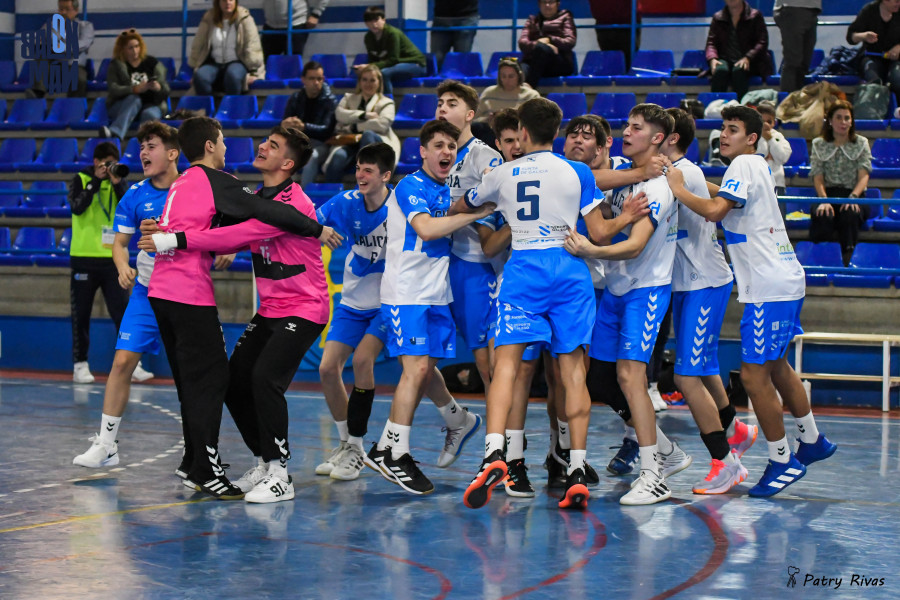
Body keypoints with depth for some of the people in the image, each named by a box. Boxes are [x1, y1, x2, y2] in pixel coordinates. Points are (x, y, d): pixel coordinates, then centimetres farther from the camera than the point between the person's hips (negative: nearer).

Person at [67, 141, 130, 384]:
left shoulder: (118, 183, 9)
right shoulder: (80, 180, 2)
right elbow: (77, 207, -15)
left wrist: (118, 185, -13)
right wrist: (96, 181, -15)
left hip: (113, 258, 2)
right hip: (84, 257, -2)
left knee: (123, 312, -3)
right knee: (81, 314, 4)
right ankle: (80, 365, 12)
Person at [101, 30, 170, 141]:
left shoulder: (152, 63, 11)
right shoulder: (116, 65, 8)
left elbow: (166, 91, 6)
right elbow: (113, 89, -8)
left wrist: (158, 88, -21)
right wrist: (135, 89, -25)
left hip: (150, 104, 1)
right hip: (121, 106, -1)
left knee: (149, 114, -32)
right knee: (134, 99, -34)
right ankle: (116, 133, -61)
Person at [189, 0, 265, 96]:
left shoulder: (244, 19, -3)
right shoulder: (209, 18, 4)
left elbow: (253, 47, -5)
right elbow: (197, 46, 11)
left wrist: (255, 73, -11)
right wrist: (195, 69, 12)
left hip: (237, 62, -2)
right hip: (214, 63, 2)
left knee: (233, 75, -38)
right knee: (200, 76, -30)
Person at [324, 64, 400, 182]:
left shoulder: (387, 103, 20)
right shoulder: (348, 98, 29)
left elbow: (382, 124, -2)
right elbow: (339, 114, 6)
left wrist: (354, 127, -1)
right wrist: (364, 115, -4)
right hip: (350, 142, 2)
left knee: (367, 134, -40)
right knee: (338, 157, -35)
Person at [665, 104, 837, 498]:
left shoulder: (744, 164, -12)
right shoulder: (756, 166, 17)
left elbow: (715, 211, -26)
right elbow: (728, 202, 27)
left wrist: (678, 189, -13)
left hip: (769, 287, -11)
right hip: (784, 280, 11)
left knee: (754, 375, -6)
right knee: (776, 366, 23)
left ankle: (782, 461, 3)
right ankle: (812, 442, 36)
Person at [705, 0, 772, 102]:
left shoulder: (755, 16, 7)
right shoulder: (718, 18, 16)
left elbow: (762, 42, -1)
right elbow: (711, 42, 10)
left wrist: (747, 58, -19)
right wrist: (712, 58, -12)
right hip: (725, 60, 2)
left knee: (738, 70, -35)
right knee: (720, 70, -33)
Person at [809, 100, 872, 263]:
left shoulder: (861, 143, 12)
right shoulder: (819, 145, 13)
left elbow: (863, 176, 0)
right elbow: (818, 178, 2)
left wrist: (853, 197, -21)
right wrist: (824, 200, -19)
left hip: (854, 195, 0)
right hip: (827, 193, 0)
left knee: (850, 214, -37)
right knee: (822, 216, -36)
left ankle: (849, 260, -40)